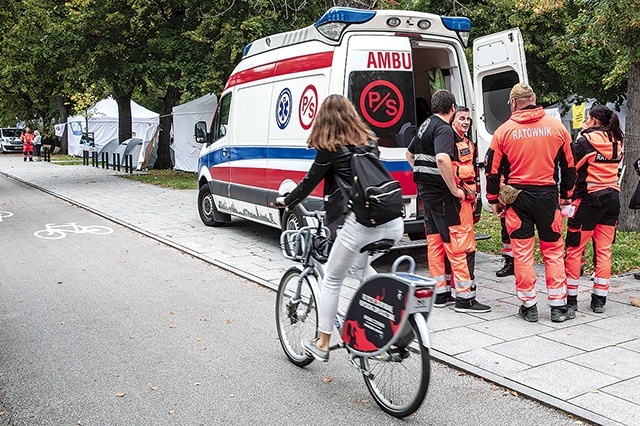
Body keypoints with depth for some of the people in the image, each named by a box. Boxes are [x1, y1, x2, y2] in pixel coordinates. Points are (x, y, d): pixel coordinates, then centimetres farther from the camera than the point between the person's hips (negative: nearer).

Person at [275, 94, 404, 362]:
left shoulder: (330, 149, 0)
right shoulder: (368, 142, 16)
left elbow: (309, 182, 6)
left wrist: (285, 202, 24)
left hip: (361, 225, -7)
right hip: (393, 224, 7)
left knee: (332, 280, 12)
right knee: (363, 266, 32)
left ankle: (322, 345, 21)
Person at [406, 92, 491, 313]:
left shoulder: (425, 126, 14)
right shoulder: (444, 129, -15)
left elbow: (410, 153, 29)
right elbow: (442, 158, -32)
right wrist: (454, 189, -24)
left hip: (426, 190, 10)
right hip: (444, 193, -10)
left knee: (435, 242, 13)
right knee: (461, 244, -4)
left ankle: (441, 293, 21)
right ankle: (465, 297, 0)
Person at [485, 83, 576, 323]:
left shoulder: (504, 130, -2)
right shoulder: (556, 127, 3)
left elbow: (493, 169, 1)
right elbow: (569, 165, 11)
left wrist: (494, 200, 11)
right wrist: (567, 195, 23)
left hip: (517, 197, -1)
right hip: (548, 195, 1)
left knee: (522, 252, 6)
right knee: (553, 250, 10)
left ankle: (528, 306, 12)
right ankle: (559, 306, 13)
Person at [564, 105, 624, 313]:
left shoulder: (585, 141, -11)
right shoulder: (616, 142, 8)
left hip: (589, 199, -6)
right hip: (612, 198, 6)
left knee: (574, 250, 3)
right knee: (604, 251, 8)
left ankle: (571, 298, 7)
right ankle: (599, 300, 12)